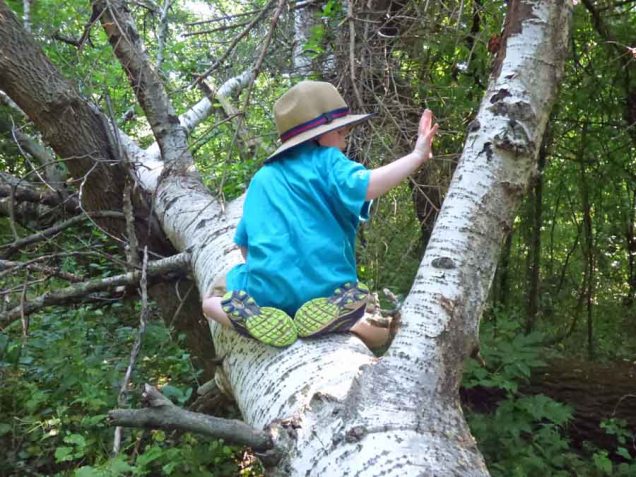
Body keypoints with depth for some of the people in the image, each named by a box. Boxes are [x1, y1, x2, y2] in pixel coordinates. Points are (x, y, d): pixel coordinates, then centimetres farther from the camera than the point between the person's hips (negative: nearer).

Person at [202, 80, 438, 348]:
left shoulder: (262, 177, 16)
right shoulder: (326, 160, 0)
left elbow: (244, 242, 19)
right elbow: (364, 187, -21)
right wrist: (417, 155, -18)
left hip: (268, 289, 3)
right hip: (328, 290, -2)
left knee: (212, 301, 30)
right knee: (380, 331, 24)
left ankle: (251, 316, -5)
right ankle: (336, 314, -9)